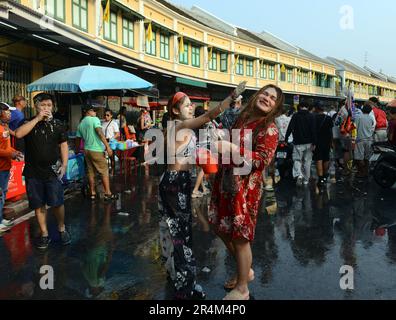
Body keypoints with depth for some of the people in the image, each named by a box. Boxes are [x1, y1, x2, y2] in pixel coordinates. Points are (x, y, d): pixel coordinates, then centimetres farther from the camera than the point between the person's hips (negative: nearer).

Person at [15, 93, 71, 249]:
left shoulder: (56, 125, 4)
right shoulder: (29, 123, 3)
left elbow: (63, 145, 6)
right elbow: (18, 134, -18)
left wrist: (64, 164, -5)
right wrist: (38, 118, -18)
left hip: (52, 171, -1)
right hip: (33, 172, 1)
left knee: (57, 203, -1)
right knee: (38, 205, 8)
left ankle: (62, 229, 21)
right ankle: (44, 234, 22)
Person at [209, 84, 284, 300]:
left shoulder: (269, 128, -9)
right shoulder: (242, 118, 12)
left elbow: (263, 159, -21)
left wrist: (232, 149, -25)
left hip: (245, 186, -8)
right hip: (225, 181, 8)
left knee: (240, 237, 1)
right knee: (221, 228, 18)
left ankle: (241, 289, 22)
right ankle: (245, 271, 39)